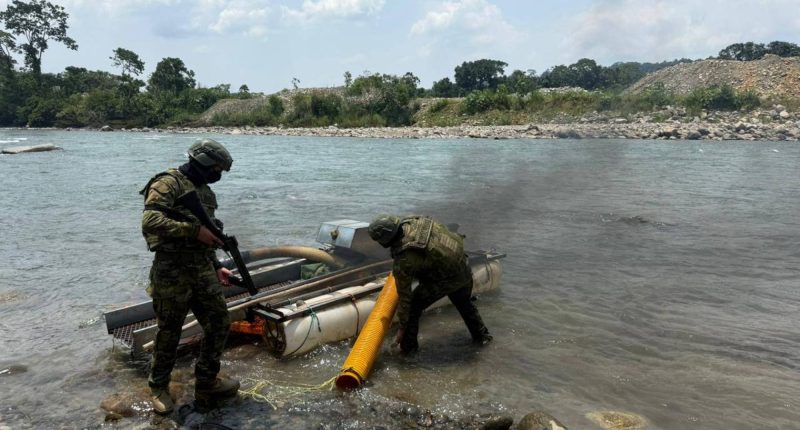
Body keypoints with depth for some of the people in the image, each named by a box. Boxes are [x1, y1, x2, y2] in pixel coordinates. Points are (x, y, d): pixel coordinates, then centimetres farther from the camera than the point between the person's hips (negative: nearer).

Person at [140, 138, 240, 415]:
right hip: (172, 273, -7)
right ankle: (159, 388, 26)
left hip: (203, 271, 8)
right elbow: (150, 221, -25)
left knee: (219, 324, 7)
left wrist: (216, 267, 13)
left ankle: (206, 382, 23)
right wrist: (195, 230, -24)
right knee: (169, 333, 6)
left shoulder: (205, 191, 15)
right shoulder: (168, 183, -11)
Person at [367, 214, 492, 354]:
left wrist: (402, 327, 0)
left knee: (413, 305, 7)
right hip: (464, 266, 8)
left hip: (448, 279, -8)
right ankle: (482, 335, 49)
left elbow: (404, 295, -13)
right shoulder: (410, 222, -8)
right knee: (464, 303, 32)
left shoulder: (403, 261, -24)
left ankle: (408, 346, 20)